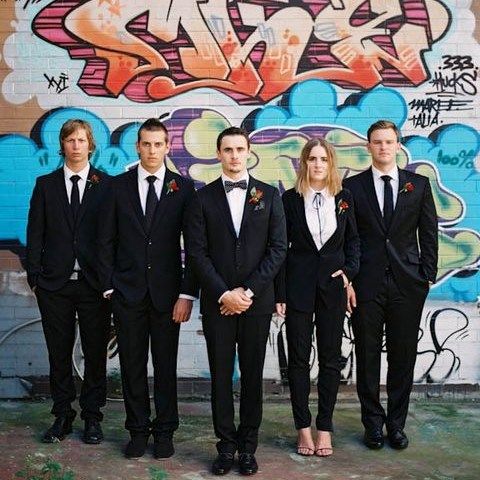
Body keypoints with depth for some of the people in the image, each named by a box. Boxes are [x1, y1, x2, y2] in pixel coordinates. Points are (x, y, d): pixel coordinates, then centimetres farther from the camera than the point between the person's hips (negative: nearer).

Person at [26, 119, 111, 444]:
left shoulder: (107, 184, 1)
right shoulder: (46, 185, 7)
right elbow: (35, 233, 6)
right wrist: (35, 275, -1)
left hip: (94, 283, -1)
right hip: (55, 283, 2)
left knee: (96, 354, 6)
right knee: (59, 353, 10)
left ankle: (92, 417, 18)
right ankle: (63, 416, 22)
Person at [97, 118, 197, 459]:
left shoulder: (183, 187, 1)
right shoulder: (119, 186, 4)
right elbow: (106, 240, 6)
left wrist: (188, 293, -7)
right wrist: (109, 287, -1)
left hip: (166, 291, -1)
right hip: (127, 290, 1)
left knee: (166, 364, 7)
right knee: (132, 364, 8)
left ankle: (165, 431, 20)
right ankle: (138, 430, 21)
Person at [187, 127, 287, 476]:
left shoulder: (269, 195, 5)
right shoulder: (204, 197, 4)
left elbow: (278, 248, -1)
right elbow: (198, 252, -1)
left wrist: (249, 291, -9)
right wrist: (224, 294, -11)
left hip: (257, 300, 0)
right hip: (217, 301, 0)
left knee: (252, 374, 7)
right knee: (221, 375, 5)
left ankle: (248, 446, 18)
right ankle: (227, 445, 16)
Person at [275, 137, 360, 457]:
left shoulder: (344, 199, 4)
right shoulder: (290, 199, -2)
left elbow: (353, 240, 14)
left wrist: (349, 270, -3)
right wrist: (279, 293, -5)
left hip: (333, 284, 2)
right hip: (298, 284, -1)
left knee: (331, 358, 6)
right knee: (299, 358, 5)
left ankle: (325, 428, 17)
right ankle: (303, 428, 16)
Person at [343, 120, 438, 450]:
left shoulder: (419, 184, 7)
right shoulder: (353, 186, 4)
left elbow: (429, 233, 6)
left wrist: (428, 276, -1)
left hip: (407, 283, 1)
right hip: (366, 283, -1)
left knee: (403, 356, 8)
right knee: (367, 356, 7)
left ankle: (397, 423, 22)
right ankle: (374, 423, 21)